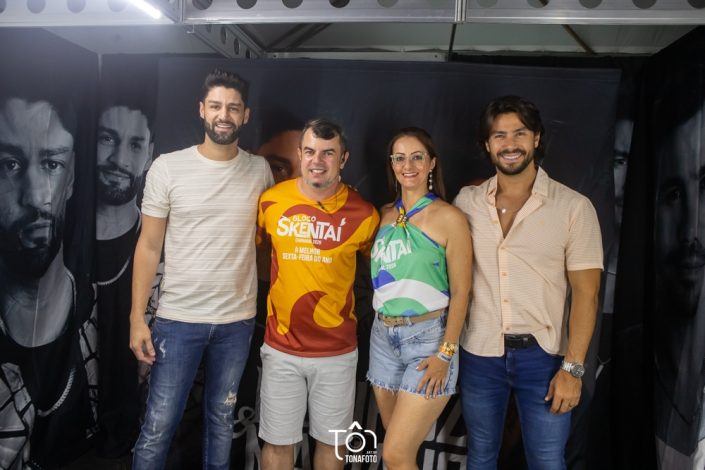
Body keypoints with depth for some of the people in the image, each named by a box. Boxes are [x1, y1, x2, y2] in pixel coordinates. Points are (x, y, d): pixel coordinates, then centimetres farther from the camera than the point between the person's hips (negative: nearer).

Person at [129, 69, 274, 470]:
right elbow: (149, 246, -2)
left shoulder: (260, 170, 1)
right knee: (159, 426, 5)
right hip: (178, 318, -2)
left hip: (238, 320, 2)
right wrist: (137, 318, -6)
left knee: (222, 419, 17)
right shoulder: (168, 167, -5)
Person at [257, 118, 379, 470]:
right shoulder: (271, 201, -6)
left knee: (331, 440, 17)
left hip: (337, 351, 0)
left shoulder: (363, 214, -9)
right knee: (278, 441, 14)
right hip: (281, 348, 1)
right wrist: (284, 283, 4)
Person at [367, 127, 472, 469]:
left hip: (427, 338, -5)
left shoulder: (448, 217, -9)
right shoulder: (385, 214, 8)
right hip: (383, 336, 6)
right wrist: (382, 327, 6)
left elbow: (460, 291, -9)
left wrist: (446, 352, -13)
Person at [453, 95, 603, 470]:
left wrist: (573, 367, -11)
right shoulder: (466, 201, -1)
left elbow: (585, 293, -7)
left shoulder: (574, 207, -8)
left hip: (543, 356, -2)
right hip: (479, 353, 2)